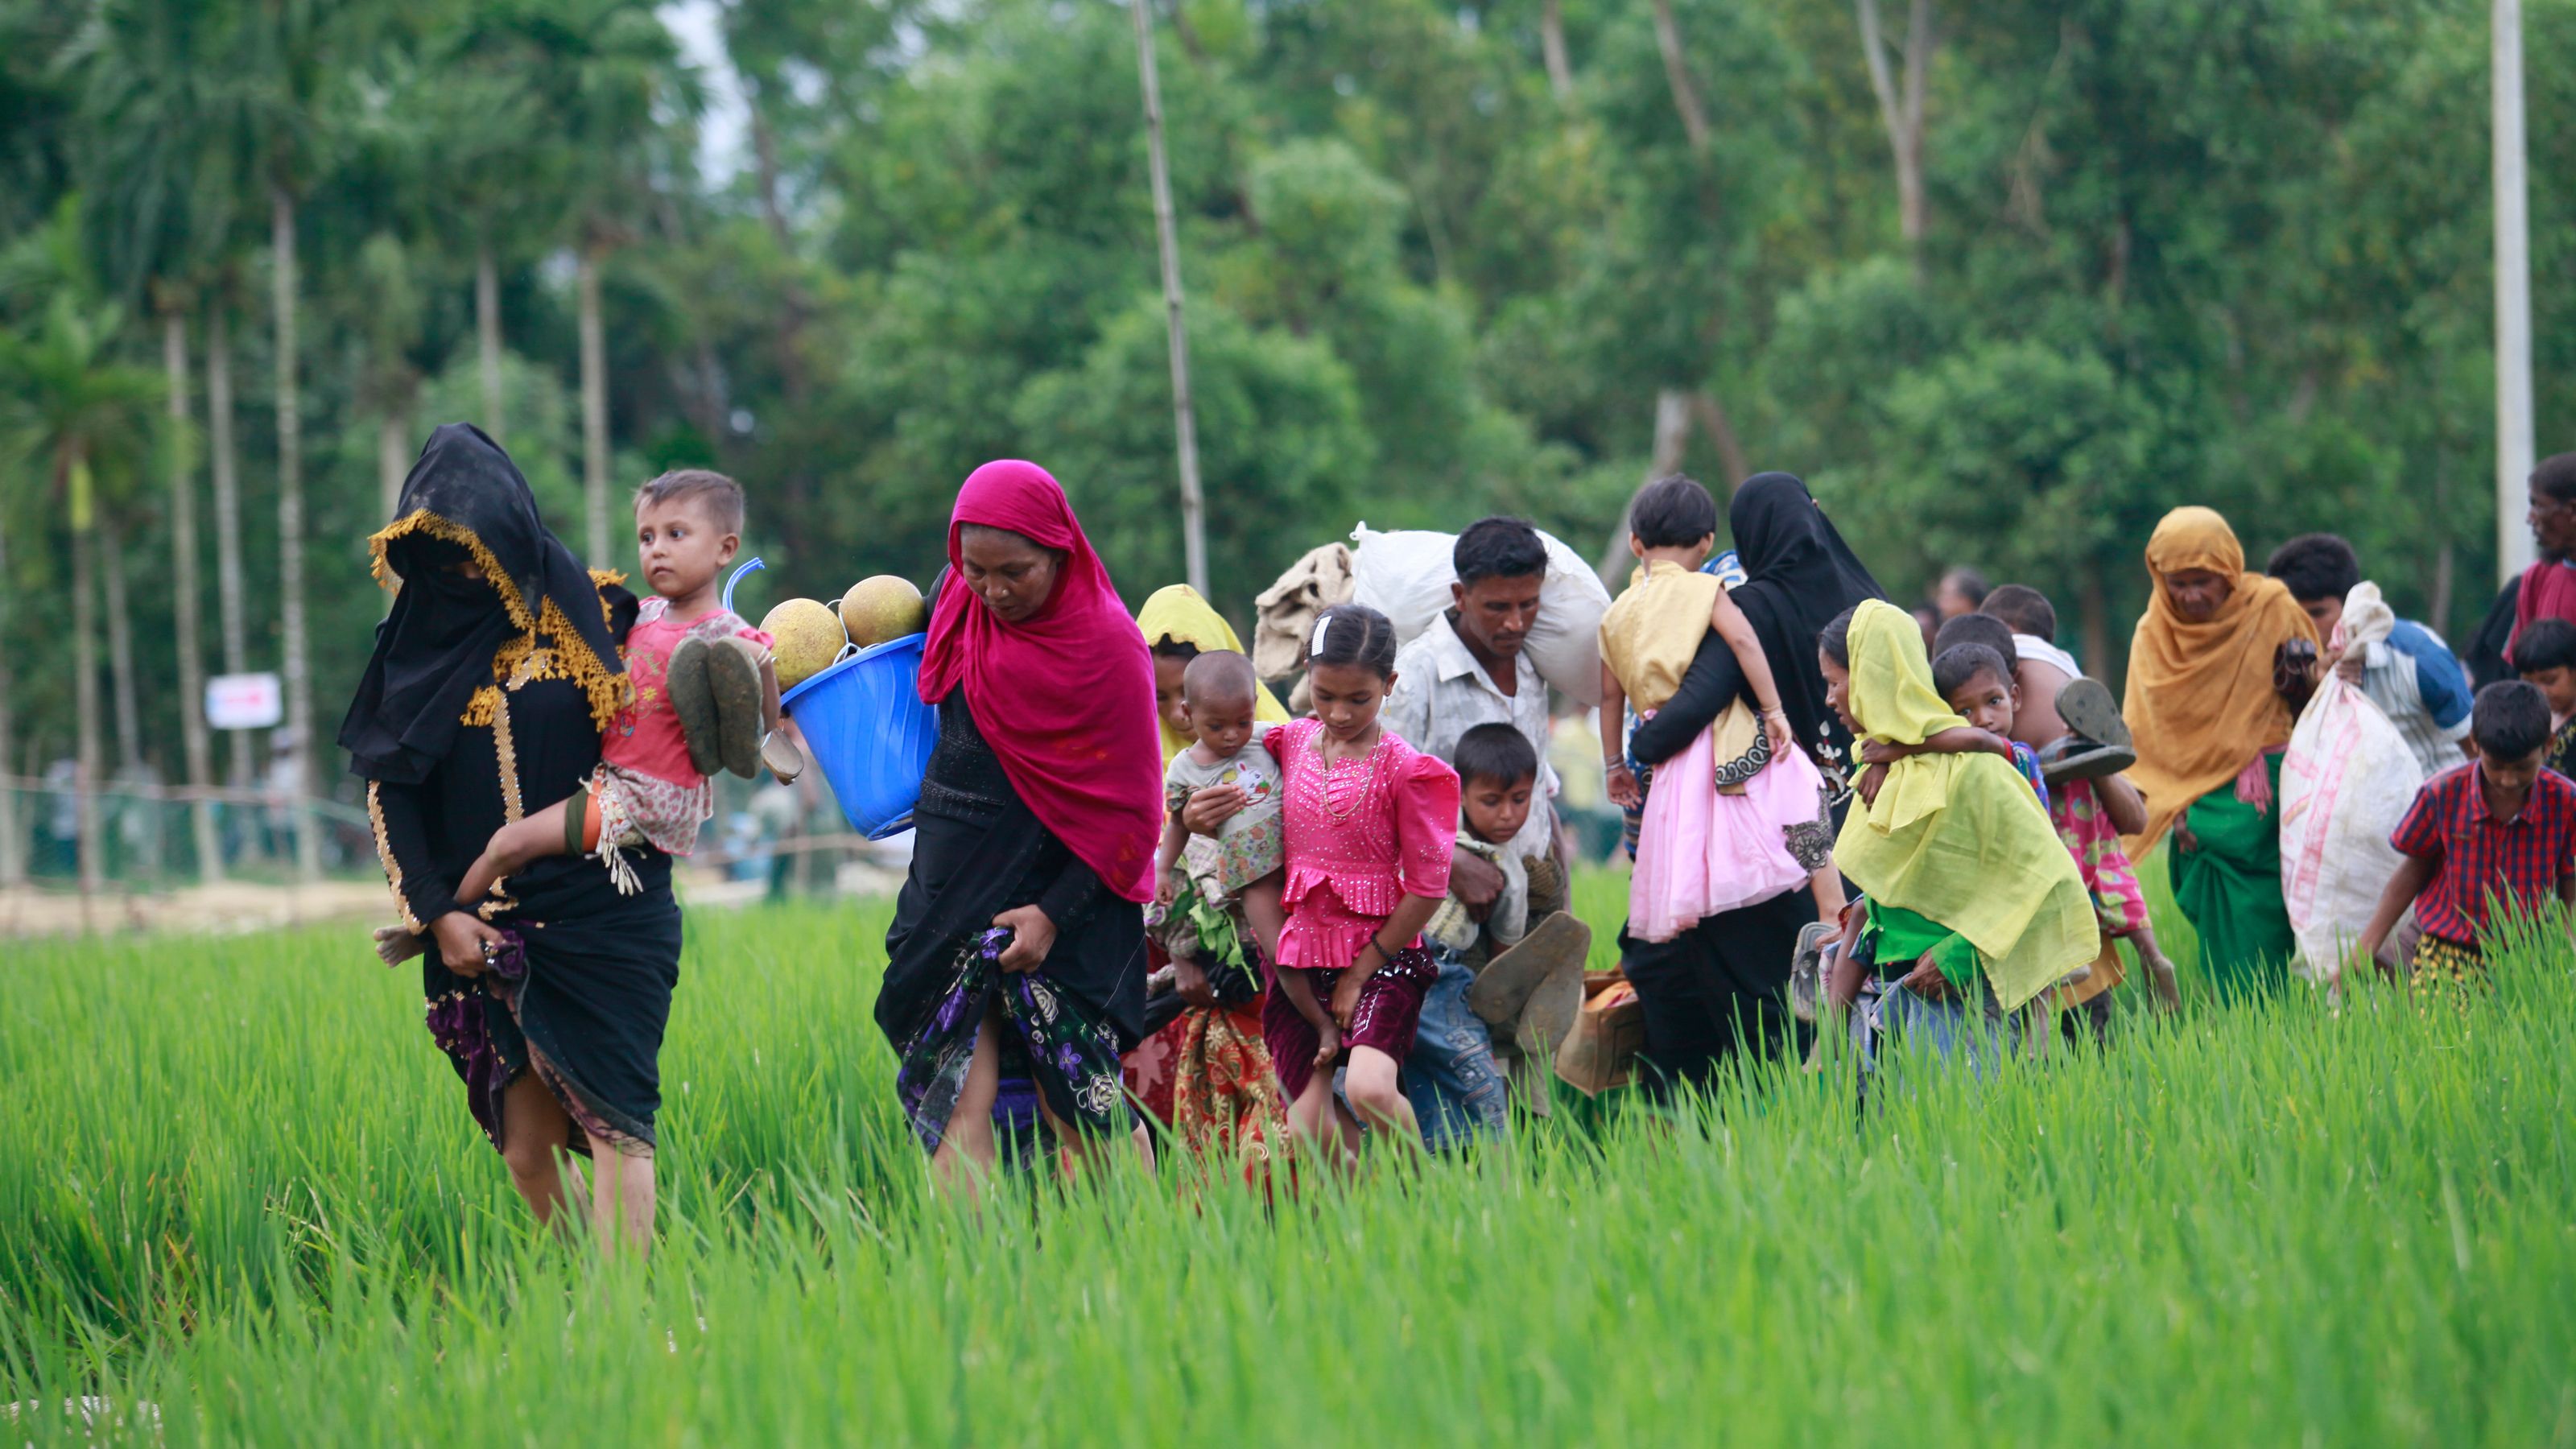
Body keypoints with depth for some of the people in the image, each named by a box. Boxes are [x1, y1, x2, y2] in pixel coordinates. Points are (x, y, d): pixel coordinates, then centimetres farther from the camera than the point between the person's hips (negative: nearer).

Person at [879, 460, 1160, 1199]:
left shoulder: (1106, 642, -11)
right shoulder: (957, 601, 5)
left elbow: (1132, 812, -9)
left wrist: (1054, 913, -14)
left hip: (1058, 898, -5)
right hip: (950, 887, 5)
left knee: (1082, 1110, -5)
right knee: (958, 1100, -6)